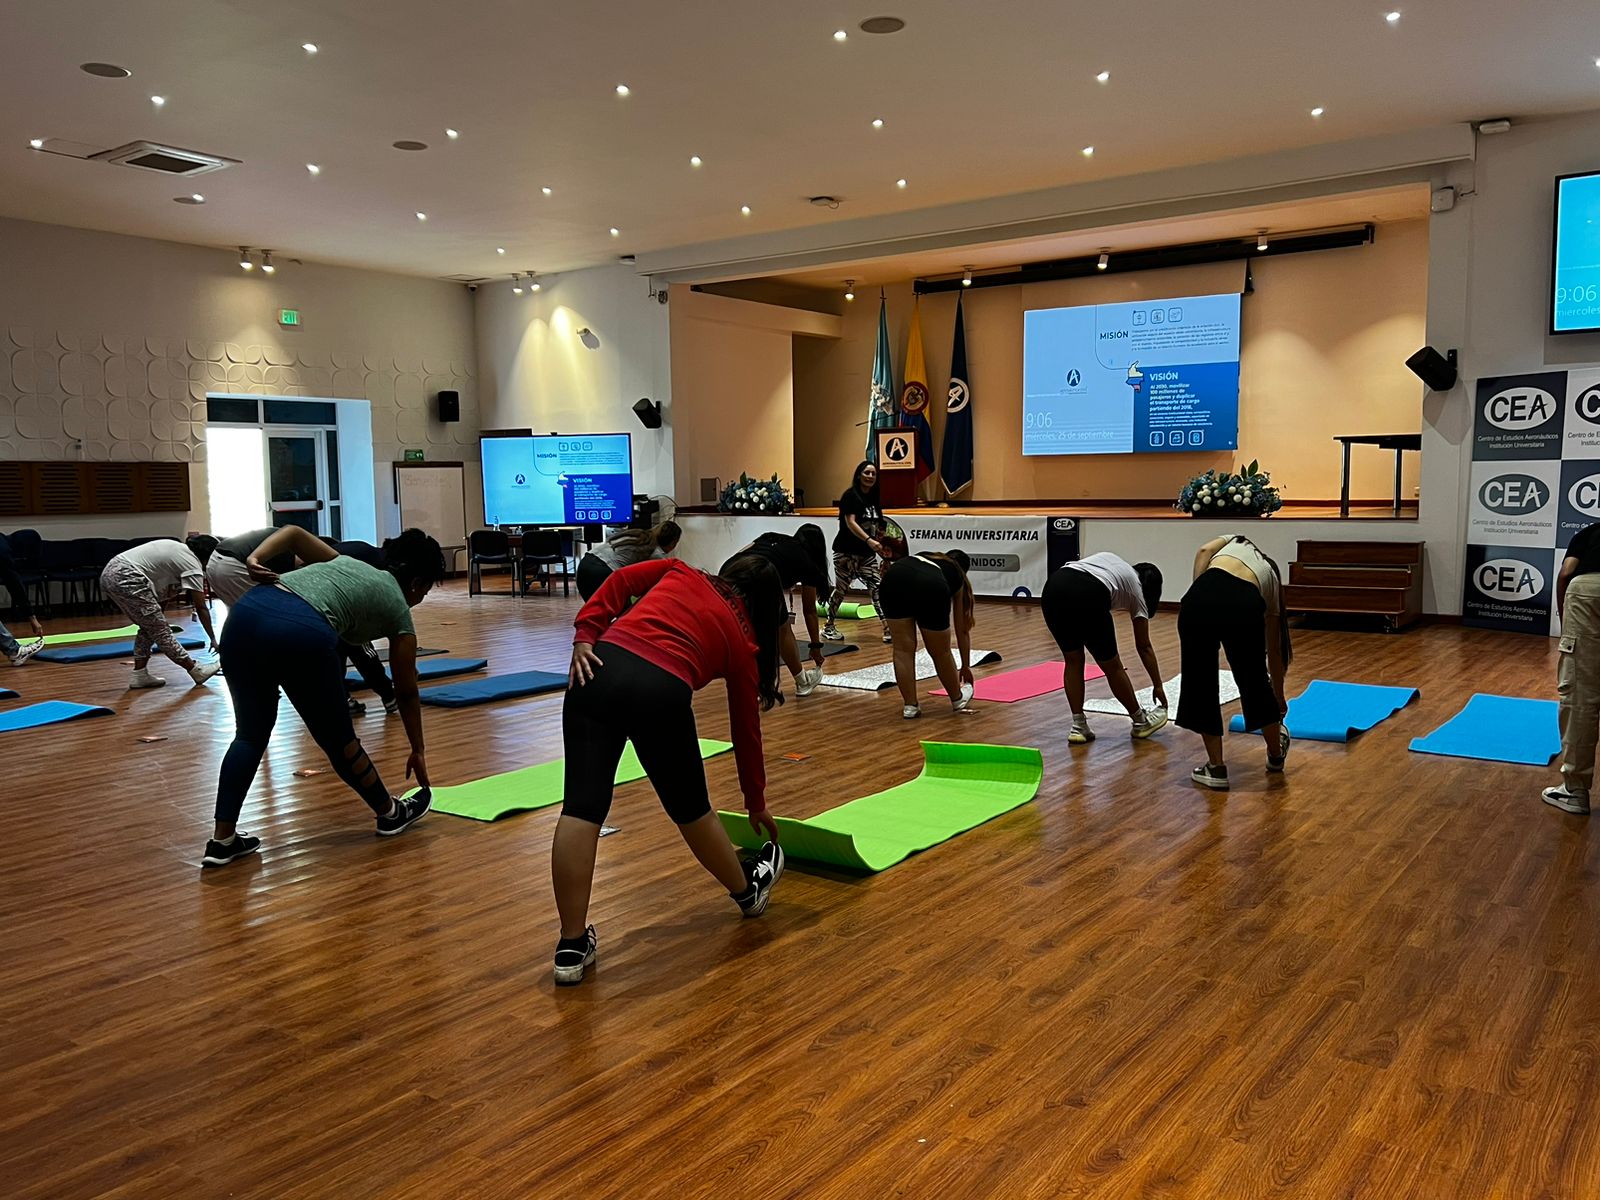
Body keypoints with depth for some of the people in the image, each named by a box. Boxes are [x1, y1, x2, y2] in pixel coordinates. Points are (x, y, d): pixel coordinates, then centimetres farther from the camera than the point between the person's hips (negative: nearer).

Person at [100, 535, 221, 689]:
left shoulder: (181, 549, 20)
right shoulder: (192, 565, -5)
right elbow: (201, 608, -2)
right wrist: (213, 639, 4)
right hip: (125, 579, -9)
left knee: (148, 627, 17)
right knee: (159, 629, -1)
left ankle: (140, 676, 17)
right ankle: (196, 670, 6)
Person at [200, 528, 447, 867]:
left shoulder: (346, 562, 36)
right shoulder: (398, 608, 22)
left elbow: (292, 531, 24)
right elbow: (406, 692, 28)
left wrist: (255, 559, 8)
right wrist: (418, 751, 38)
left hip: (246, 614, 5)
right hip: (301, 634, -5)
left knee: (251, 733, 20)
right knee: (337, 739, 16)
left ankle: (222, 840, 16)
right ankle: (391, 813, 35)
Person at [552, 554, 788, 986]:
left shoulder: (682, 573, 31)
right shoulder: (743, 639, 25)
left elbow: (620, 580, 13)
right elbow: (746, 728, 31)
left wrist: (584, 637, 8)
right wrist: (756, 802, 41)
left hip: (603, 668, 2)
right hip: (662, 692, -2)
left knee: (582, 806, -1)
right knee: (690, 810, 21)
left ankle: (572, 947, 3)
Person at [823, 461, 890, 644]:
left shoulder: (873, 498, 11)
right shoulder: (850, 495, -10)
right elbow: (851, 523, -21)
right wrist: (869, 541, -34)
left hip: (867, 554, 6)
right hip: (847, 552, -6)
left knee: (877, 588, -4)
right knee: (841, 589, 3)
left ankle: (888, 629, -9)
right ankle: (828, 627, 18)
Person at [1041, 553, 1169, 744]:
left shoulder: (1108, 558, 40)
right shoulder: (1136, 591, 28)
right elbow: (1144, 647, 35)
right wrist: (1158, 685, 45)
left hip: (1053, 589, 4)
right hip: (1086, 597, -4)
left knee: (1073, 660, 25)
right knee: (1112, 666, 19)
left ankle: (1078, 727, 23)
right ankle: (1141, 722, 36)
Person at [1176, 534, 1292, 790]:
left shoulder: (1234, 540, 41)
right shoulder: (1270, 577, 39)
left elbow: (1204, 552, 13)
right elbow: (1274, 649, 44)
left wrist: (1198, 600, 10)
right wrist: (1279, 697, 55)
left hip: (1204, 596, -1)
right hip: (1243, 605, 1)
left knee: (1199, 684, 17)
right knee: (1254, 682, 25)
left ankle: (1216, 768, 21)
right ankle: (1276, 754, 46)